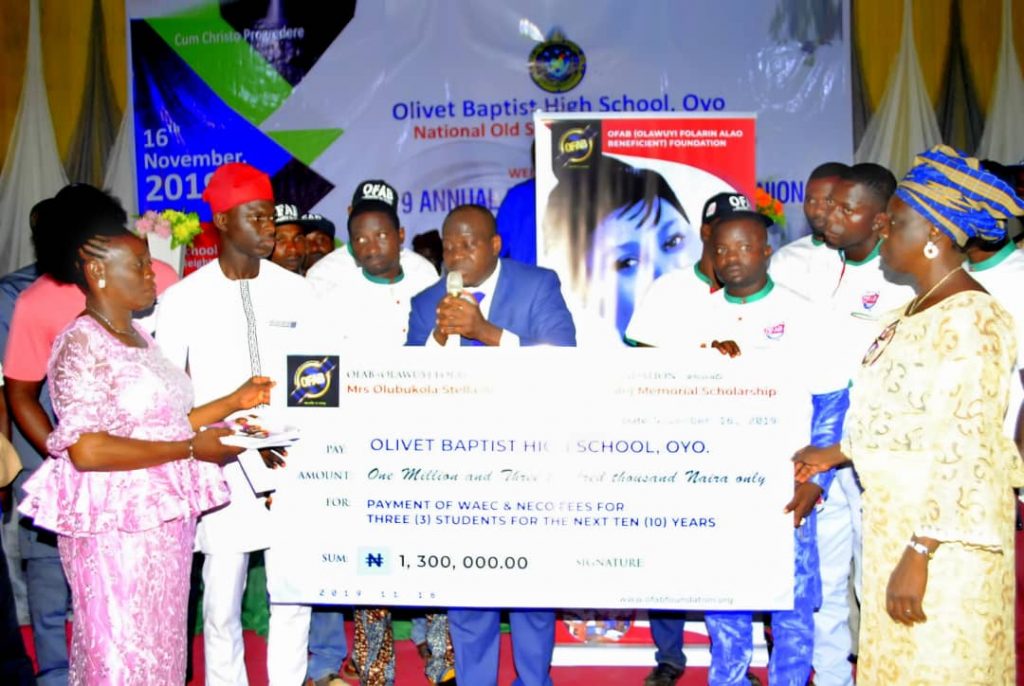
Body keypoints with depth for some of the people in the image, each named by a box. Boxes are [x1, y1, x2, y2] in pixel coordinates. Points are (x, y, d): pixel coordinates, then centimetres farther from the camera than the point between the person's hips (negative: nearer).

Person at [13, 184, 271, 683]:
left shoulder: (139, 337, 12)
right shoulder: (81, 347, -14)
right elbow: (87, 450, -24)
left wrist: (233, 402, 9)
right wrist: (190, 448, -20)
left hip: (163, 518, 8)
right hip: (114, 525, -8)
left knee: (159, 646, 18)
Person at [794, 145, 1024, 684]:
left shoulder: (968, 318, -18)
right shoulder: (919, 308, 11)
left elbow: (966, 448, -22)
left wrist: (918, 555, -24)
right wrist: (836, 454, 23)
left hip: (941, 528, -9)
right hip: (896, 513, 9)